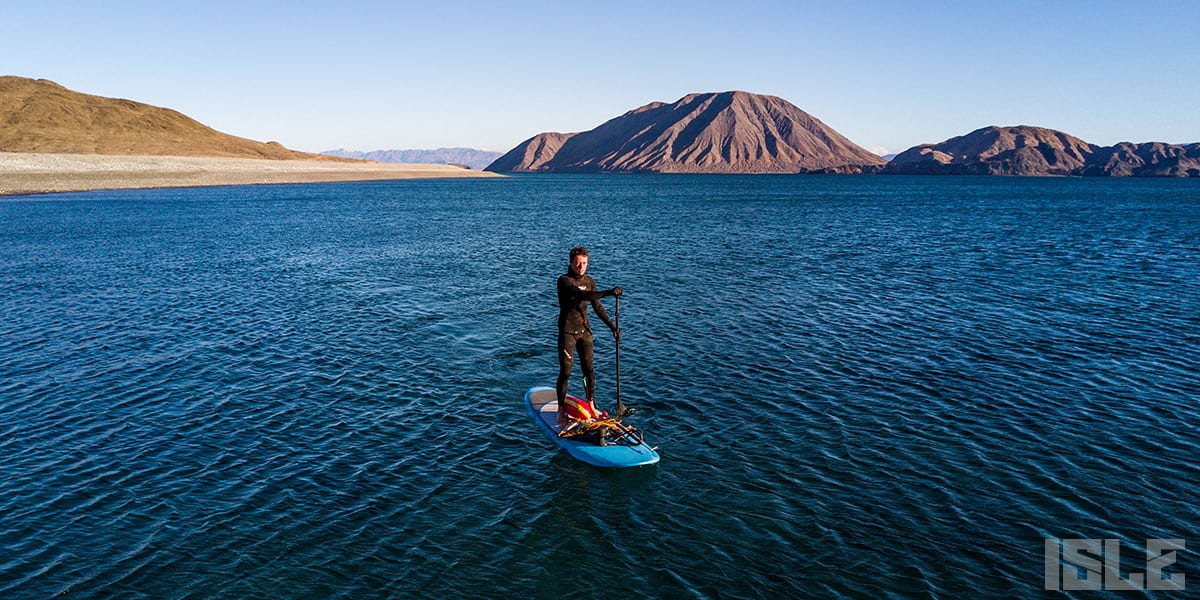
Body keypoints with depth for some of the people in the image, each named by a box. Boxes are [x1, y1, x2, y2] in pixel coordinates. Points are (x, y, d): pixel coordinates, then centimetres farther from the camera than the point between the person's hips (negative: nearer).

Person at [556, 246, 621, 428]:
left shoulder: (589, 281, 7)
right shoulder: (564, 281, -13)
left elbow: (598, 307, 13)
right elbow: (582, 295, -30)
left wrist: (613, 327, 9)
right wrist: (608, 293, -38)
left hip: (584, 330, 5)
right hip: (567, 331, -5)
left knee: (589, 370, 7)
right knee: (565, 372, -2)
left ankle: (591, 406, 20)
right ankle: (561, 410, 8)